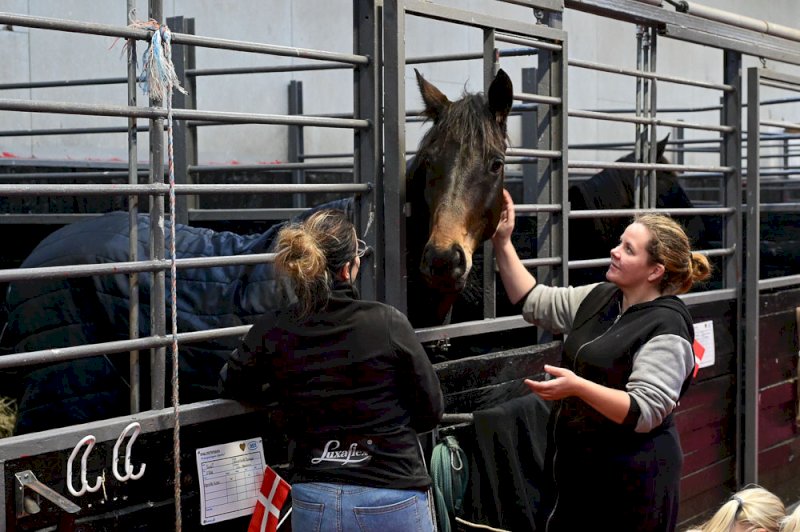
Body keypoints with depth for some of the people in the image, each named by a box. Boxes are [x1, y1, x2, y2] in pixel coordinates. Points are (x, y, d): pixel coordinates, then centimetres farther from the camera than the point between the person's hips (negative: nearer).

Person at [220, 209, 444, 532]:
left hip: (314, 503, 3)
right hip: (393, 501, -2)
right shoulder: (388, 323, -13)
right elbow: (431, 412, -3)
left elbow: (233, 384, 12)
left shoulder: (271, 332, -6)